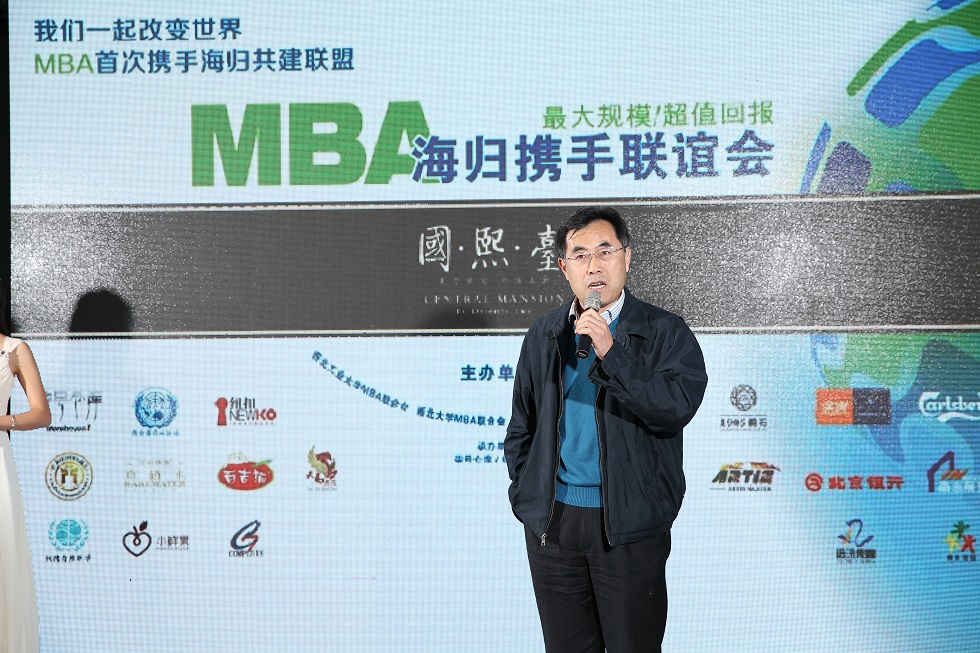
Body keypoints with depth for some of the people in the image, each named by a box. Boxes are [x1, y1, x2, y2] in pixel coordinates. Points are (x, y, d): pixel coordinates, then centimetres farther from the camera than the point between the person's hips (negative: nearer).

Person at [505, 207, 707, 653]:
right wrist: (525, 500, 7)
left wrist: (610, 353, -23)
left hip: (629, 525, -3)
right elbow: (521, 429, 14)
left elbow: (678, 406, -19)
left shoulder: (664, 332, -3)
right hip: (552, 523, 3)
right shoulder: (543, 336, 8)